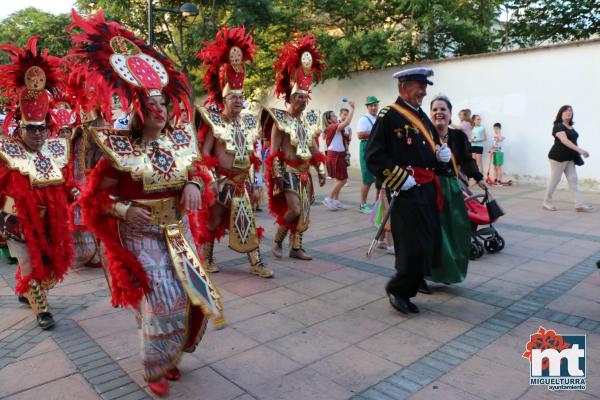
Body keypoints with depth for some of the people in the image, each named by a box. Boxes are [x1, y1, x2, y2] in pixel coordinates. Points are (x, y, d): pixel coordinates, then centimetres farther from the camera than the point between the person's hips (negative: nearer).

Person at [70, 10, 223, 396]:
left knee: (193, 296, 10)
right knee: (162, 302, -3)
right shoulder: (121, 148, -13)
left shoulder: (180, 138, 0)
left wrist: (194, 185, -10)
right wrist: (124, 209, -24)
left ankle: (170, 355, 37)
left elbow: (198, 169, 11)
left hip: (178, 231, 5)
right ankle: (155, 369, 24)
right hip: (141, 236, -5)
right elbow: (99, 196, -8)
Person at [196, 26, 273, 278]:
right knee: (214, 220, 8)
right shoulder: (214, 122, -8)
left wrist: (251, 177, 14)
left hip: (242, 182, 5)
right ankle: (206, 258, 25)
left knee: (247, 221, 7)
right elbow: (205, 154, -10)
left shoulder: (248, 122, 10)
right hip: (222, 180, -5)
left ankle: (256, 263, 12)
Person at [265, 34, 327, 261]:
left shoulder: (309, 119, 10)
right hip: (288, 171, -6)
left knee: (304, 212, 7)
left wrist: (320, 170, 8)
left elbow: (314, 148, 14)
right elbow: (274, 150, -11)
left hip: (304, 172, 6)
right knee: (294, 209, -15)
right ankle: (277, 241, 7)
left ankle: (296, 247, 18)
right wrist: (277, 174, -17)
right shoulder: (281, 120, -8)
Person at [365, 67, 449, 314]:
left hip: (428, 189, 9)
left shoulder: (421, 115, 17)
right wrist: (400, 180, -18)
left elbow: (432, 145, 27)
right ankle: (397, 290, 13)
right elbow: (374, 156, -16)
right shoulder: (388, 116, -10)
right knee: (414, 246, -7)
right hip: (406, 192, -8)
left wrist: (442, 152, 4)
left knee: (431, 241, 12)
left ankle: (416, 281, 31)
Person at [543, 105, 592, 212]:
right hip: (558, 157, -8)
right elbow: (564, 140, -26)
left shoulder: (570, 127, 15)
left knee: (573, 180, 3)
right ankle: (546, 202, 13)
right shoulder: (558, 126, -13)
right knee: (554, 180, -1)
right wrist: (579, 150, -34)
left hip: (569, 158, 8)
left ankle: (579, 204, 1)